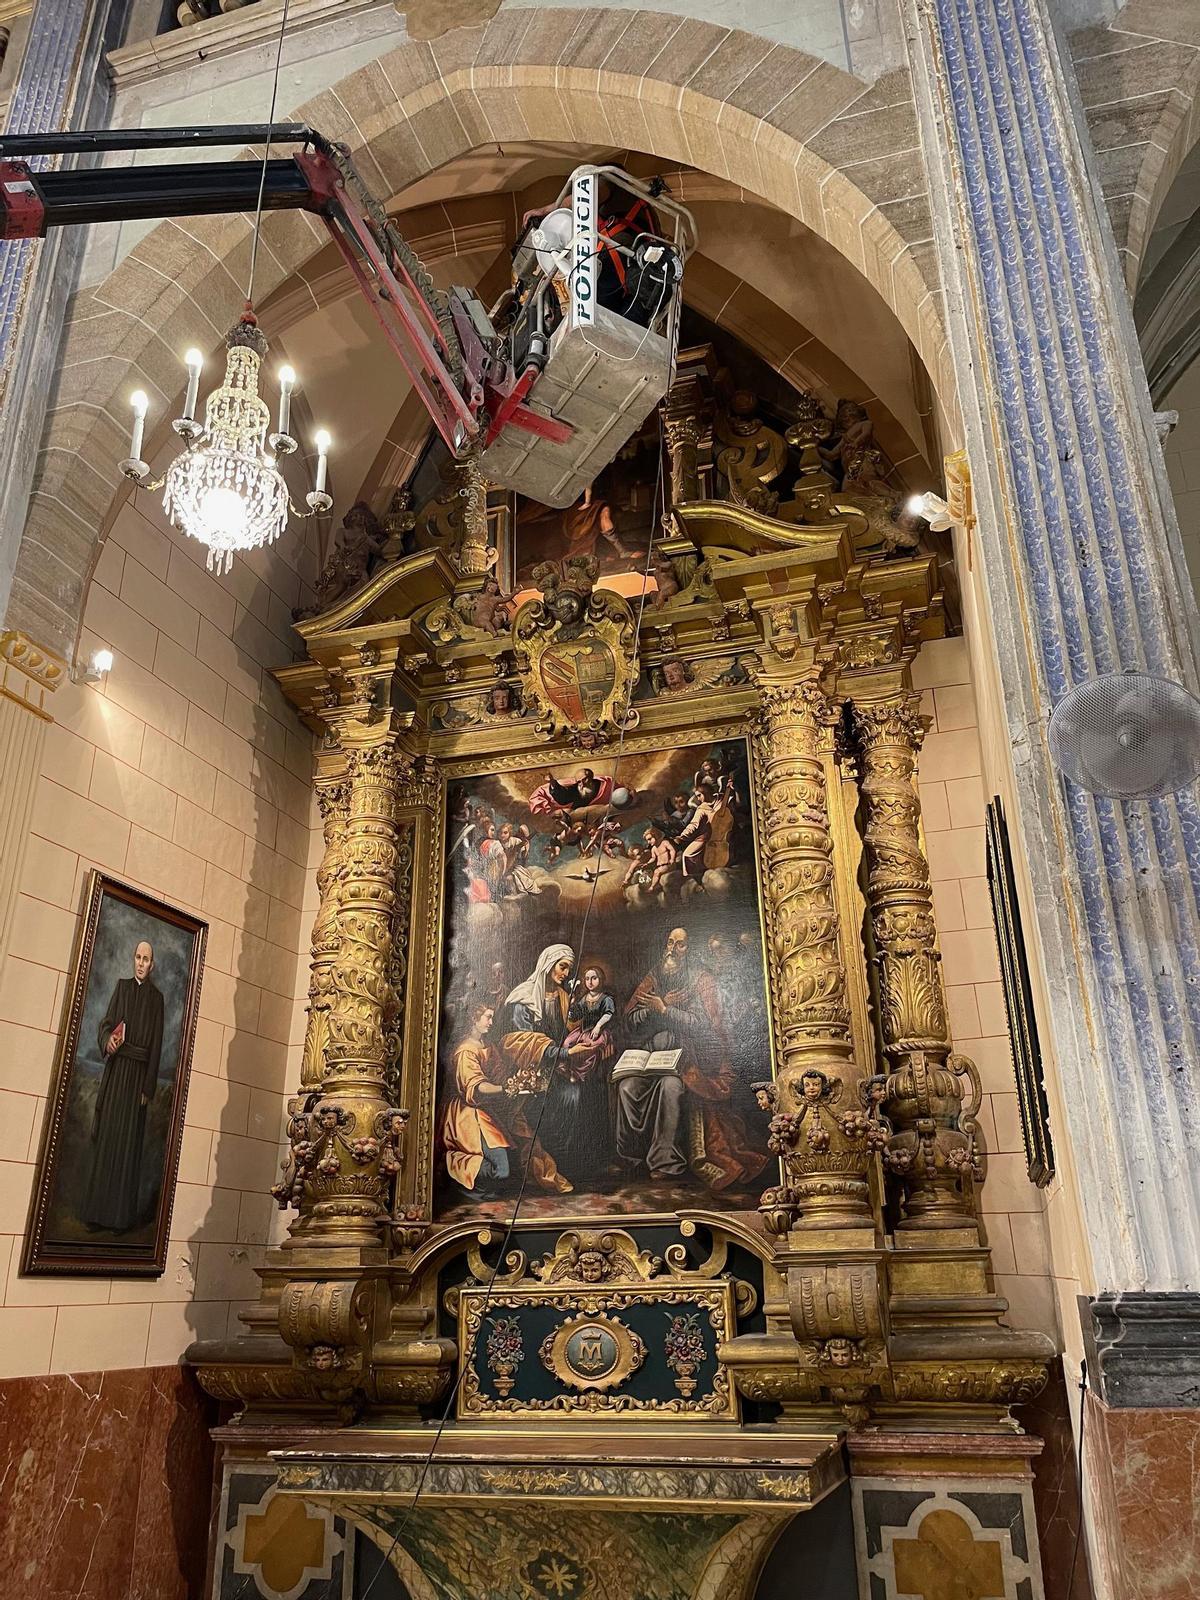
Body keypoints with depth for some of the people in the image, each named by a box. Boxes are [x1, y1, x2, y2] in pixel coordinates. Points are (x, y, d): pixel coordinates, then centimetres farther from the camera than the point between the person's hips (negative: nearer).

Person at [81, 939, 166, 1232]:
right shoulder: (122, 986, 10)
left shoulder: (156, 997, 2)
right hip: (115, 1069, 2)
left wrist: (148, 1087, -6)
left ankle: (122, 1214, 4)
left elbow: (156, 1045, -1)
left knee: (128, 1140, -1)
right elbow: (106, 1022, 6)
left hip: (138, 1073, -2)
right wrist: (108, 1039, -18)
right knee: (106, 1134, 2)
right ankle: (99, 1209, 9)